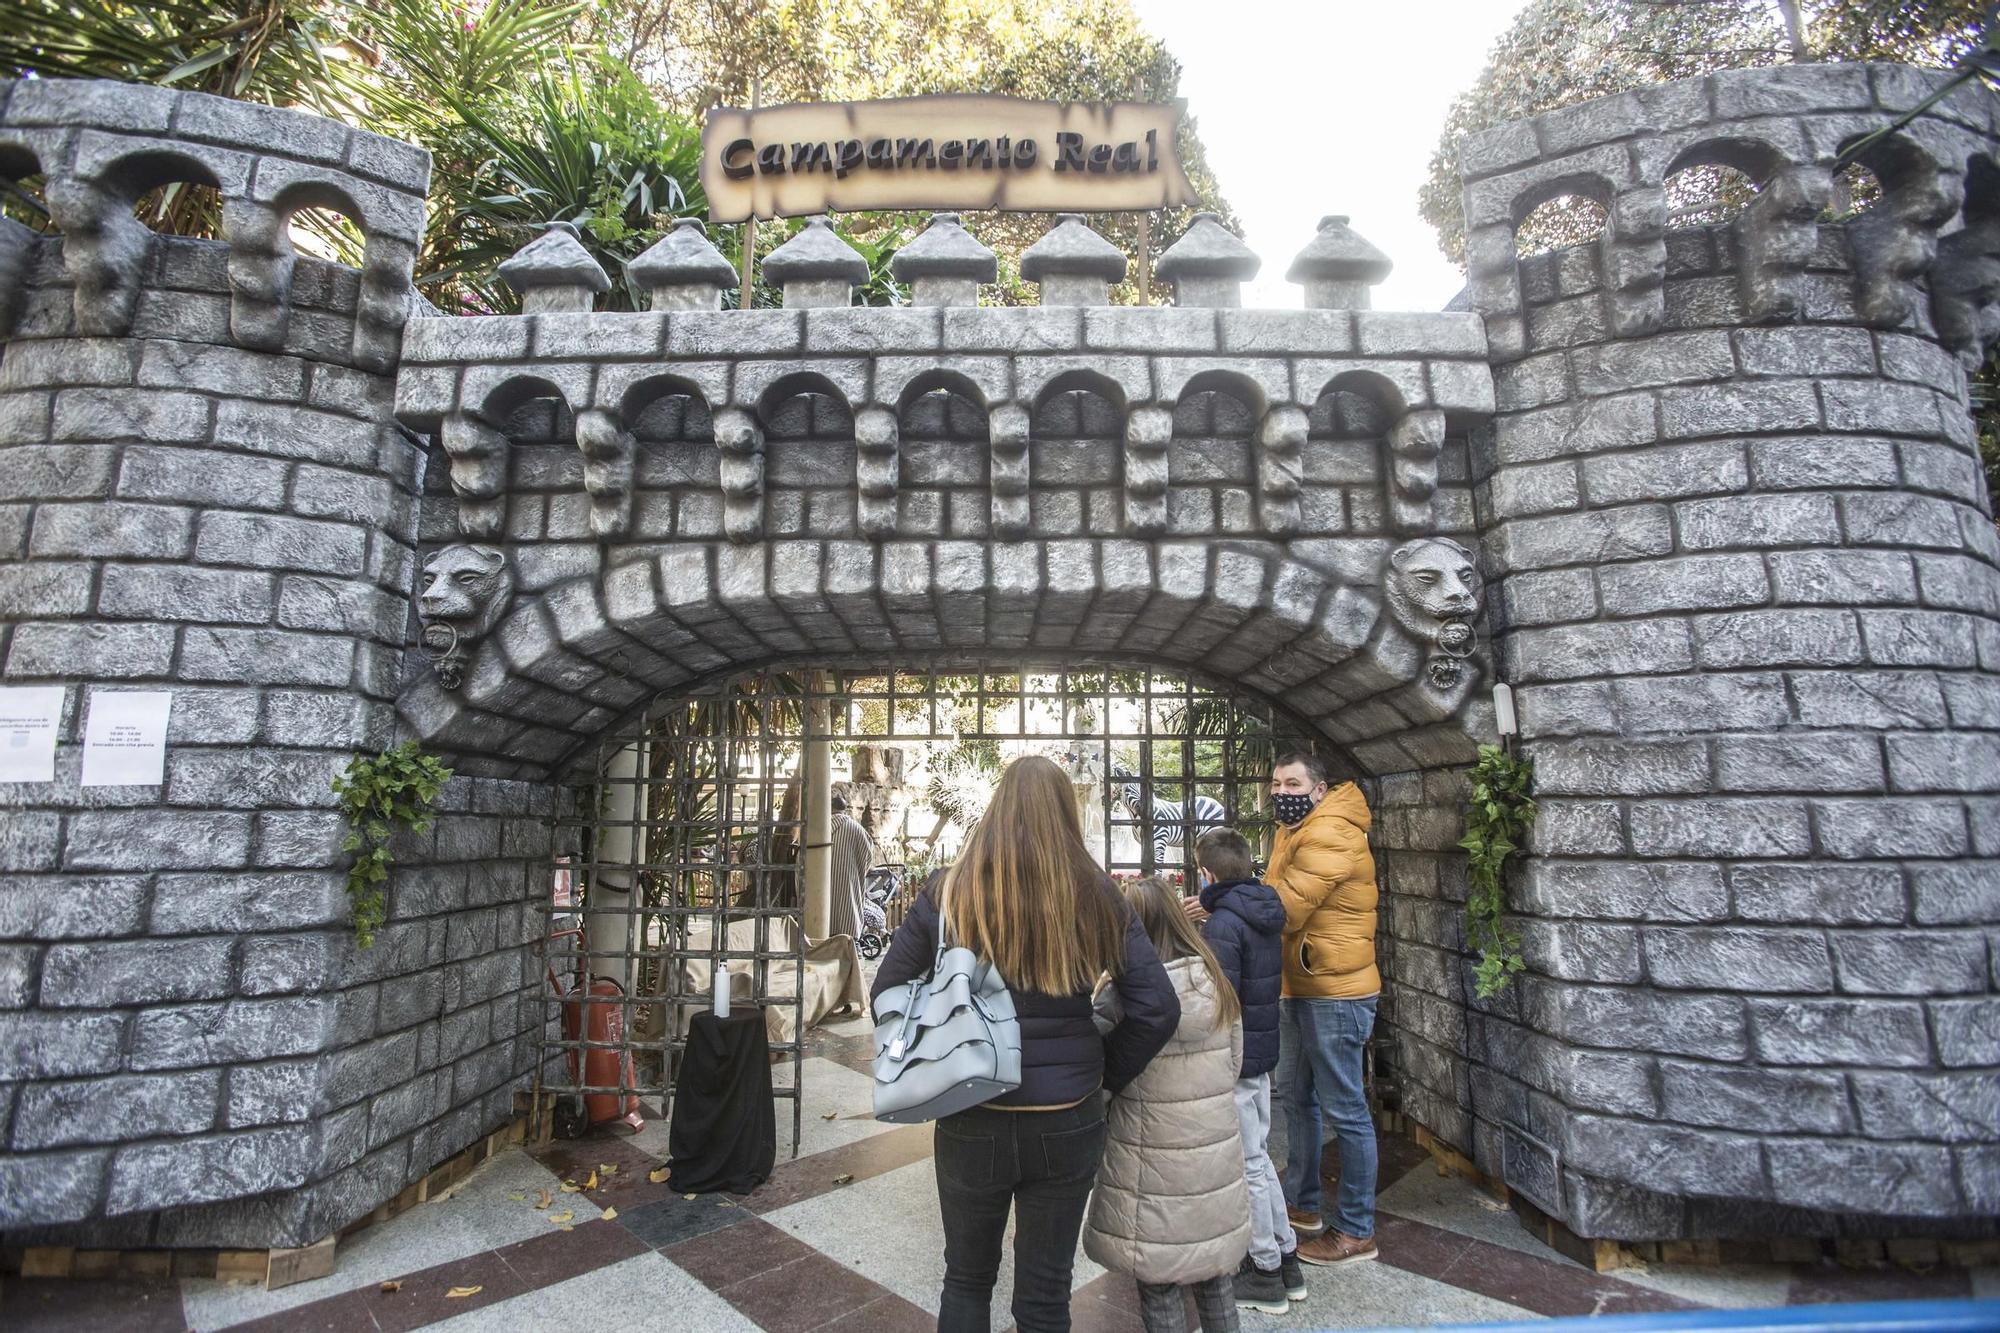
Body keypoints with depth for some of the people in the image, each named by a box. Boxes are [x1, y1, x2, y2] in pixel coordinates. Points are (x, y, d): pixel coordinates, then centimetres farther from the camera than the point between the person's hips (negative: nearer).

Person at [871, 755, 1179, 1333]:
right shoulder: (1097, 898, -8)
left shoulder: (947, 892, -9)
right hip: (1067, 1127, 0)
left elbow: (887, 993, -3)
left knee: (967, 1279, 25)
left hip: (970, 1125, 0)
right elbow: (1158, 1009, -9)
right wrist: (1102, 1075, 3)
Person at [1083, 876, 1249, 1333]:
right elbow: (1234, 1064, 9)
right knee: (1211, 1272, 23)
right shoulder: (1218, 986, 0)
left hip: (1155, 1166, -6)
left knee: (1158, 1283, 11)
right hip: (1218, 1155, 6)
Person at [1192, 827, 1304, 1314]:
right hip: (1263, 1054, 9)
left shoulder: (1223, 923, -22)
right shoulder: (1265, 913, 5)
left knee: (1248, 1167, 6)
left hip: (1232, 1060, -9)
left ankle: (1266, 1273, 19)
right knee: (1258, 1159, 21)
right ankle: (1286, 1257, 32)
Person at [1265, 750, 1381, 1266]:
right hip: (1301, 989, 10)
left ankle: (1356, 1231, 16)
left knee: (1344, 1111, 2)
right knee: (1299, 1100, 20)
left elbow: (1285, 907, -25)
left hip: (1335, 993, -10)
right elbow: (1276, 900, 13)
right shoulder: (1295, 832, 14)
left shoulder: (1329, 836, -20)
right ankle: (1301, 1203, 36)